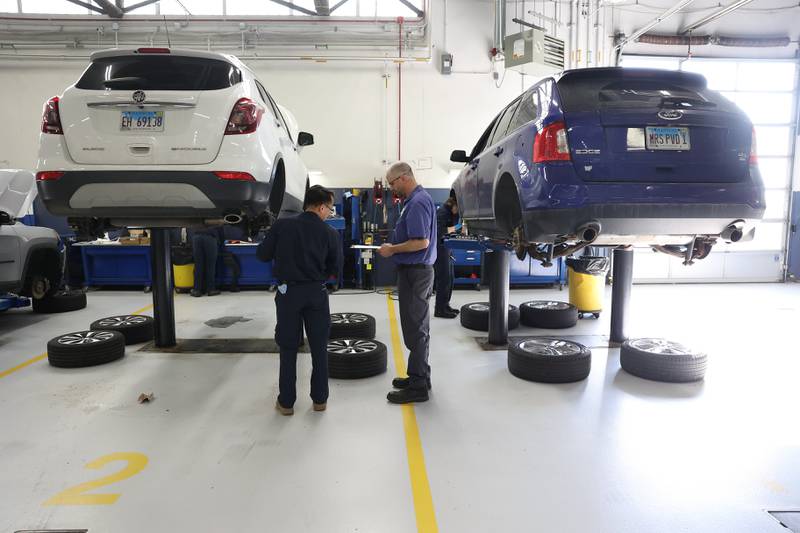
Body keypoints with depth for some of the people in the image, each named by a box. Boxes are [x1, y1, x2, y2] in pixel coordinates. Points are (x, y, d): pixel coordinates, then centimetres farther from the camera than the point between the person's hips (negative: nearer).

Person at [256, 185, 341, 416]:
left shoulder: (282, 225, -5)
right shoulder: (330, 233, -5)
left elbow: (262, 254, 0)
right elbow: (334, 269, 0)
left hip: (288, 292, 0)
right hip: (316, 292, 0)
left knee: (288, 348, 10)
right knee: (319, 347, 13)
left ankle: (286, 402, 17)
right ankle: (320, 399, 21)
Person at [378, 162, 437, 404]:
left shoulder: (418, 202, -18)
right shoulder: (415, 200, 14)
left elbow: (421, 241, -26)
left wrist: (392, 249, -14)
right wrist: (393, 247, 11)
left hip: (415, 272, -11)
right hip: (415, 270, 11)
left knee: (415, 329, -4)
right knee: (417, 328, 17)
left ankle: (417, 387, 4)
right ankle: (418, 376, 28)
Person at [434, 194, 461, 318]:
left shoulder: (452, 213, 12)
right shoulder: (442, 212, -16)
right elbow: (438, 231, -27)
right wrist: (451, 229, -16)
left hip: (446, 248, 9)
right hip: (438, 248, -9)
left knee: (449, 278, 13)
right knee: (444, 278, -7)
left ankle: (445, 305, 23)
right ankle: (440, 309, 0)